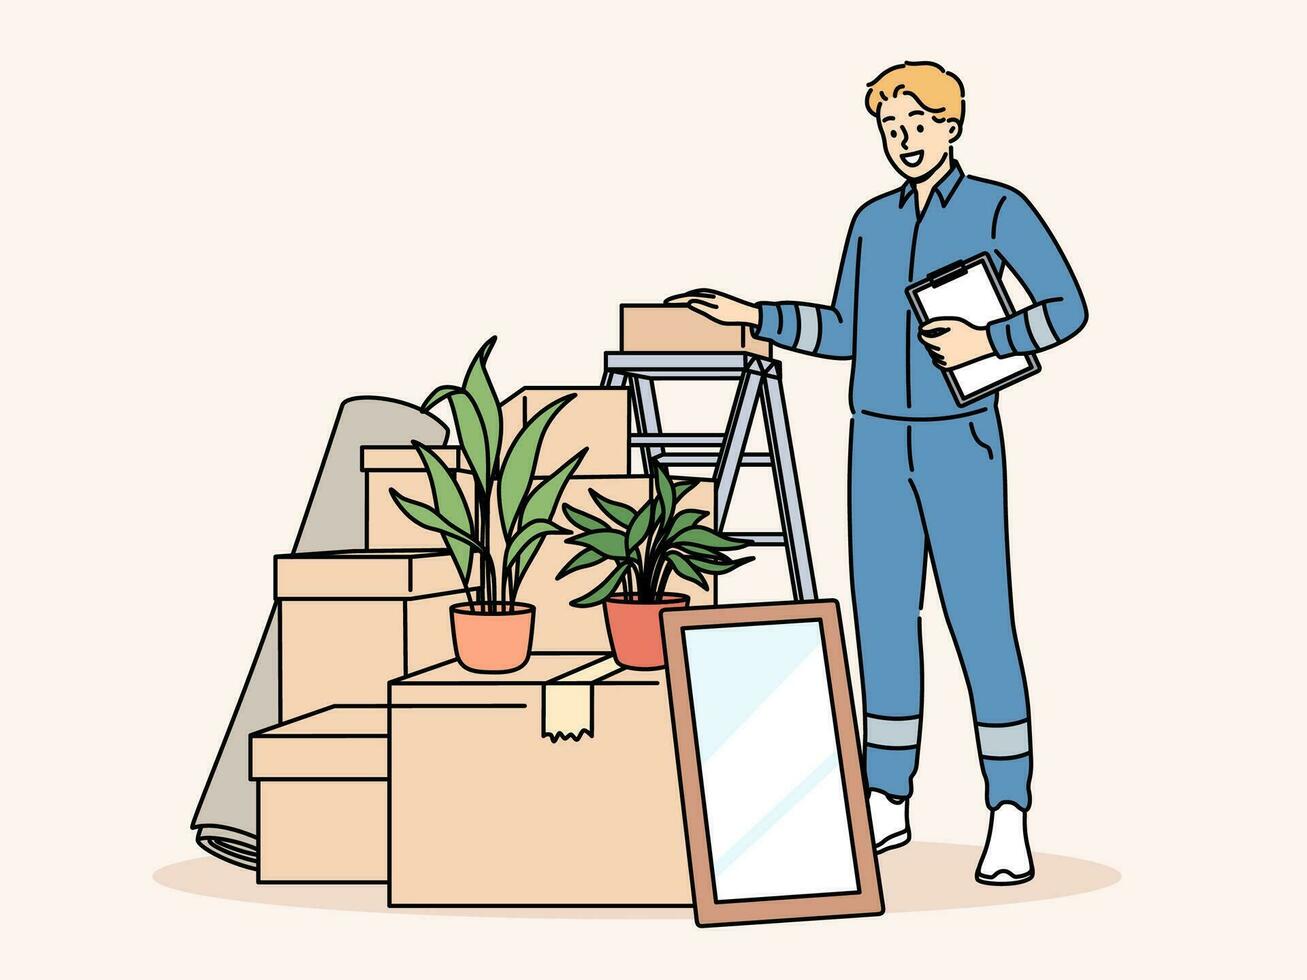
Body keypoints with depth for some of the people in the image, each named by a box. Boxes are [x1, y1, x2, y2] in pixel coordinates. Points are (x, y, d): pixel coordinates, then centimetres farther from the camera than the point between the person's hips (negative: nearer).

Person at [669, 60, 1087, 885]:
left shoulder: (1000, 209, -4)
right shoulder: (872, 222, 12)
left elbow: (1067, 309, -5)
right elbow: (846, 333, 18)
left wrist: (987, 340, -20)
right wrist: (754, 317, 9)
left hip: (960, 444, -5)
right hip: (879, 445, 5)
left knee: (981, 624, -8)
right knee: (883, 622, 6)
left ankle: (1009, 821, -2)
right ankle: (887, 804, 16)